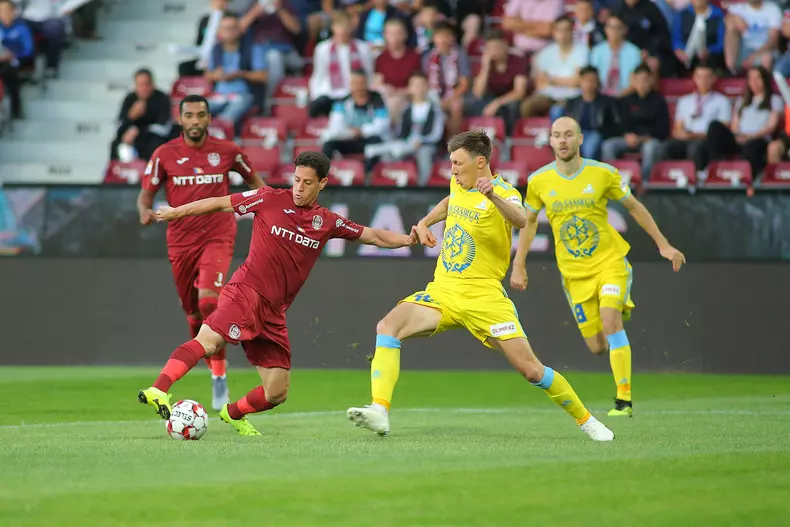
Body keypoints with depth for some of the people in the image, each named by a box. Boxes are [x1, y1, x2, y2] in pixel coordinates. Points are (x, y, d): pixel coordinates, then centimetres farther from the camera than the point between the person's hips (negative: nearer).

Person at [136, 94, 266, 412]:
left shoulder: (227, 151, -1)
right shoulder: (165, 154, -1)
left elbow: (253, 180, 15)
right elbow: (146, 194, 2)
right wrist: (145, 211, -20)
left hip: (217, 238, -2)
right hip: (181, 242, 2)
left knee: (208, 302, -24)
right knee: (193, 315, 9)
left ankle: (219, 377, -15)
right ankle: (216, 373, 30)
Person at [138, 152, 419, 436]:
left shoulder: (327, 222, 12)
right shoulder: (270, 199, 1)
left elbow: (372, 236, 16)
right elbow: (221, 204, 7)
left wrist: (406, 239, 0)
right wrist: (176, 212, 7)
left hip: (274, 311, 5)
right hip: (246, 292, -5)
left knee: (277, 393, 6)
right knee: (208, 341, -33)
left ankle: (233, 413, 33)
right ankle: (158, 391, -43)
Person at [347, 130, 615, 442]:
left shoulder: (503, 193, -11)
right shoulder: (458, 184, 10)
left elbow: (520, 221, -36)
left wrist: (494, 196, -54)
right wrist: (425, 223, 23)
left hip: (483, 298, -5)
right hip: (442, 291, 5)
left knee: (531, 370, -8)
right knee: (388, 327, -21)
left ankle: (585, 419, 15)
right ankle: (379, 411, -30)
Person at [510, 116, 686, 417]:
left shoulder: (603, 173, -9)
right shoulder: (539, 181, -4)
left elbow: (634, 207, 5)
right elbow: (529, 221, 11)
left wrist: (663, 245, 5)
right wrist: (519, 265, 7)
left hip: (610, 260, -2)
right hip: (574, 272, 2)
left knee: (610, 321, -25)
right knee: (597, 347, 0)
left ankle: (624, 400, -20)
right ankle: (620, 308, 37)